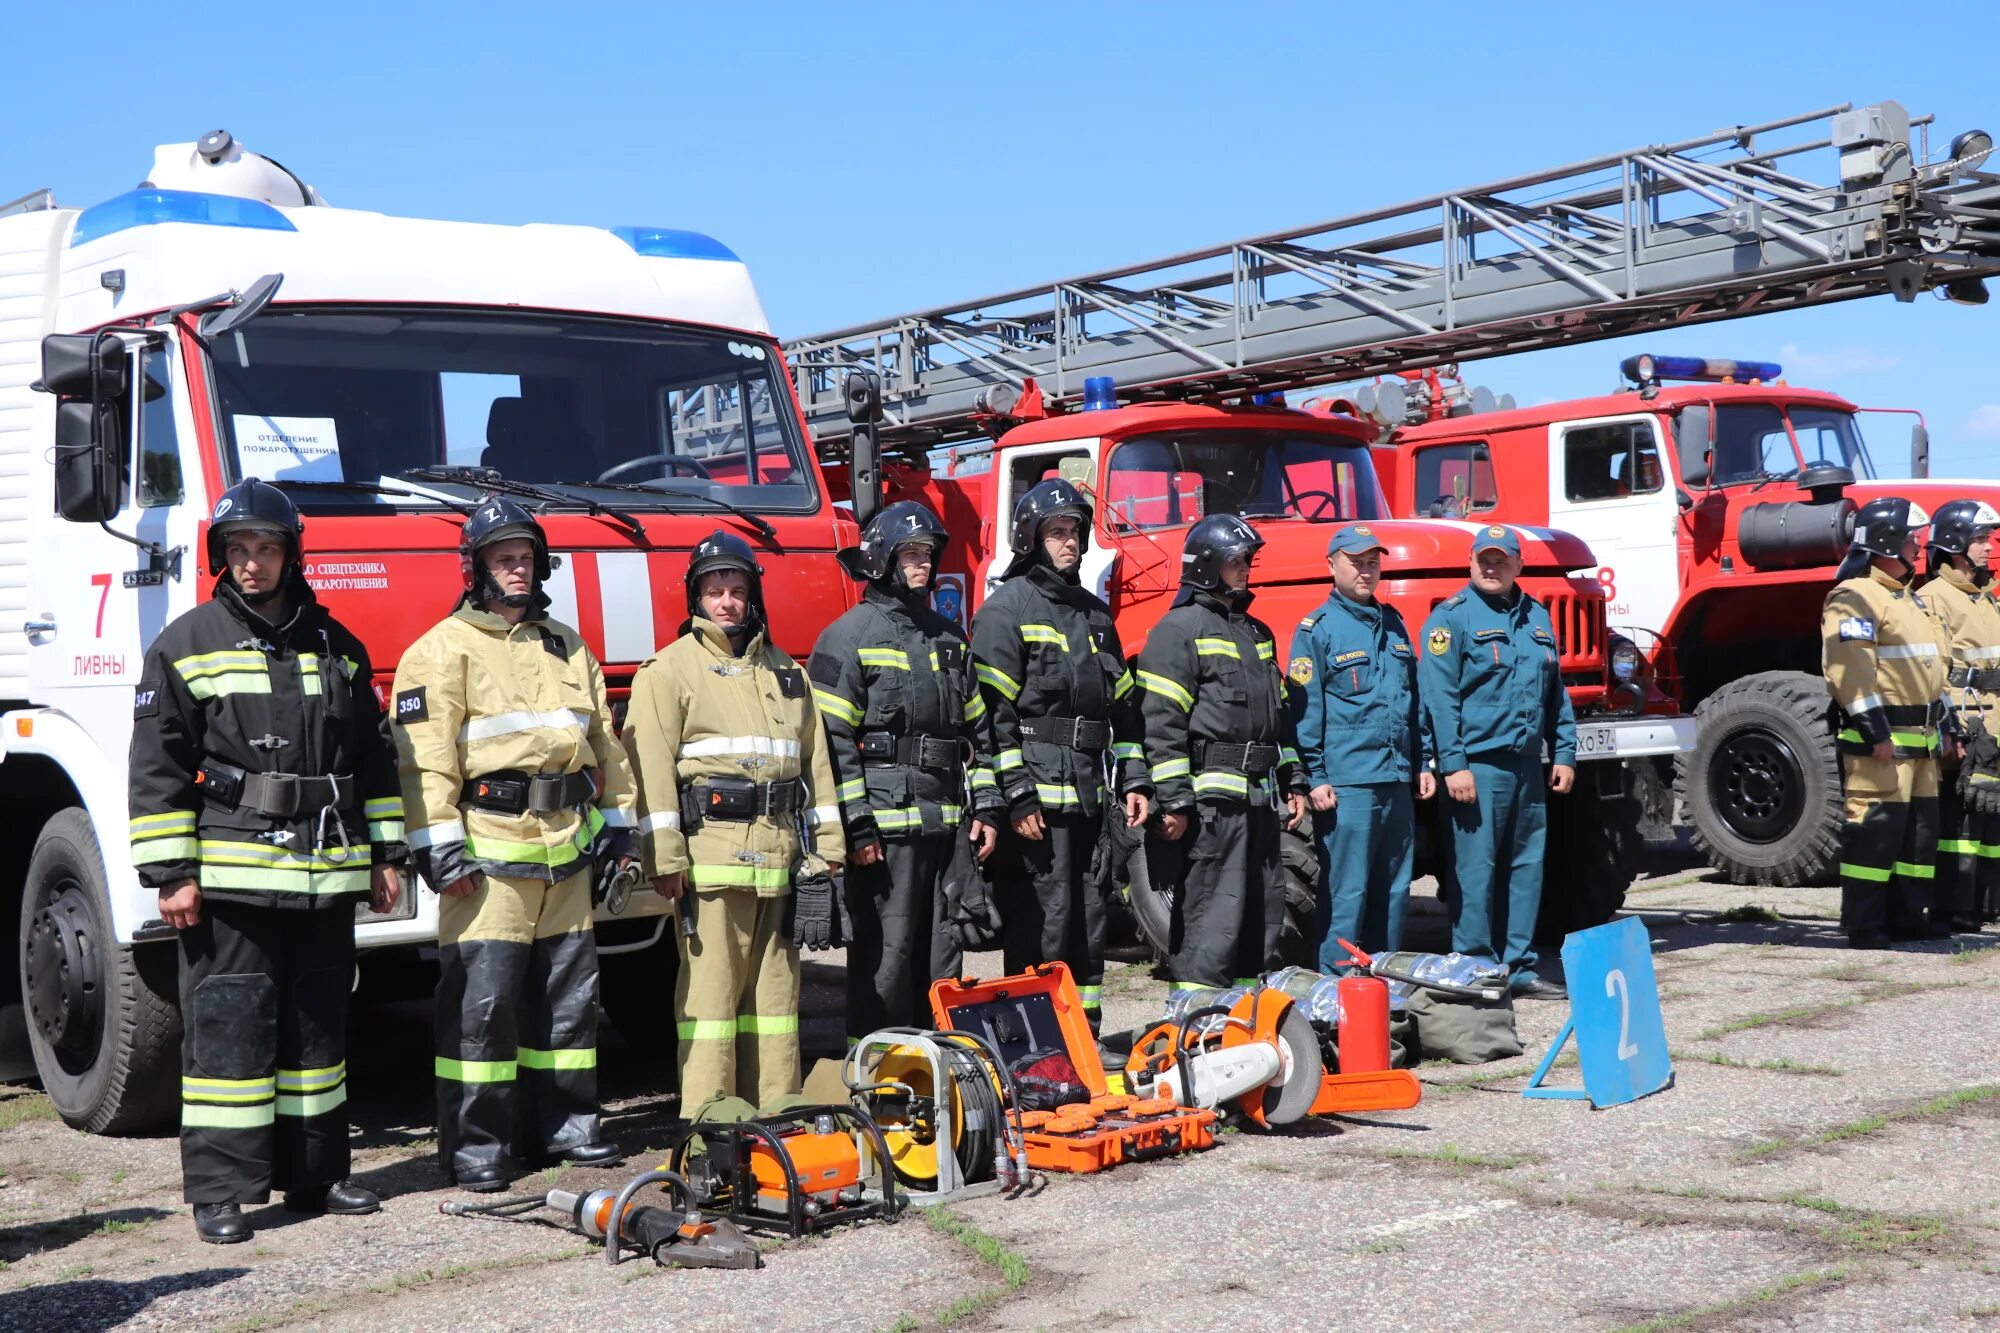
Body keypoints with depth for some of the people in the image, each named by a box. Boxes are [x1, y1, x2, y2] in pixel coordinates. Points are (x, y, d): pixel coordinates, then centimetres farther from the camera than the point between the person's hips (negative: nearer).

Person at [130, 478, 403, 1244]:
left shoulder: (335, 647, 13)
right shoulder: (186, 647, 1)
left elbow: (372, 758, 18)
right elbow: (157, 768, -3)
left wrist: (384, 856, 13)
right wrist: (170, 874, -9)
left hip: (326, 877, 4)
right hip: (230, 876, -4)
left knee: (318, 1027, 10)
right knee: (228, 1030, -3)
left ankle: (313, 1174, 20)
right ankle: (218, 1192, 3)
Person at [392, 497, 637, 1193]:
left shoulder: (566, 645, 18)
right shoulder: (444, 648, -3)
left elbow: (604, 738, 23)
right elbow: (424, 754, -10)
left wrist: (617, 818, 17)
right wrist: (440, 844, -16)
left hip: (565, 848, 6)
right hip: (489, 850, -6)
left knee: (568, 990, 11)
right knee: (482, 995, -6)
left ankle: (562, 1123, 21)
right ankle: (474, 1143, 2)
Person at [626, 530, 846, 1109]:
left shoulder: (785, 671, 19)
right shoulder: (670, 669, 1)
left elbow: (814, 758, 19)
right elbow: (651, 767, -7)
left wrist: (827, 844, 12)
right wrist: (664, 857, -14)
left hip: (778, 856, 6)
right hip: (710, 850, -5)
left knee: (776, 987, 8)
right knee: (710, 986, -5)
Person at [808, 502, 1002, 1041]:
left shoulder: (948, 637, 19)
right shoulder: (850, 636, -3)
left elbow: (976, 727, 21)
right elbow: (832, 738, -10)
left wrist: (985, 806, 11)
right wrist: (856, 825, -15)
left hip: (946, 824, 7)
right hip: (885, 826, -6)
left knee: (941, 956, 10)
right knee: (884, 956, -5)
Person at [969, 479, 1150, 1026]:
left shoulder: (1093, 612, 20)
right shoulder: (1007, 608, -4)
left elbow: (1122, 703, 22)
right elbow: (994, 712, -11)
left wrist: (1133, 779, 13)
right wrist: (1016, 797, -16)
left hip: (1087, 796, 8)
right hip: (1036, 796, -7)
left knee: (1088, 916, 11)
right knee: (1042, 922, -8)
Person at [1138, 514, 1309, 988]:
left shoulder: (1257, 633, 21)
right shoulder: (1180, 628, -7)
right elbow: (1161, 722, -14)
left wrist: (1293, 781, 20)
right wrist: (1174, 801, -19)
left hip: (1259, 797, 9)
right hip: (1210, 798, -9)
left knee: (1263, 915, 13)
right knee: (1212, 918, -10)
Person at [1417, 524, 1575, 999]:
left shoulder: (1536, 617, 16)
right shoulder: (1451, 617, -5)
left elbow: (1555, 693, 21)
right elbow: (1438, 696, -11)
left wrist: (1563, 753, 14)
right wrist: (1453, 764, -17)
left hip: (1527, 765, 7)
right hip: (1477, 765, -7)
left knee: (1527, 865, 9)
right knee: (1475, 871, -4)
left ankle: (1518, 967, 17)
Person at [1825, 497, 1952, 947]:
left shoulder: (1907, 598, 22)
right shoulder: (1855, 598, -11)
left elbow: (1934, 665, 28)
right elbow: (1848, 666, -21)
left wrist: (1942, 725, 22)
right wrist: (1875, 729, -24)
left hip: (1918, 740, 10)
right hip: (1879, 739, -10)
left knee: (1919, 826, 12)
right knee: (1875, 826, -10)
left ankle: (1908, 914, 20)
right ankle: (1863, 924, -7)